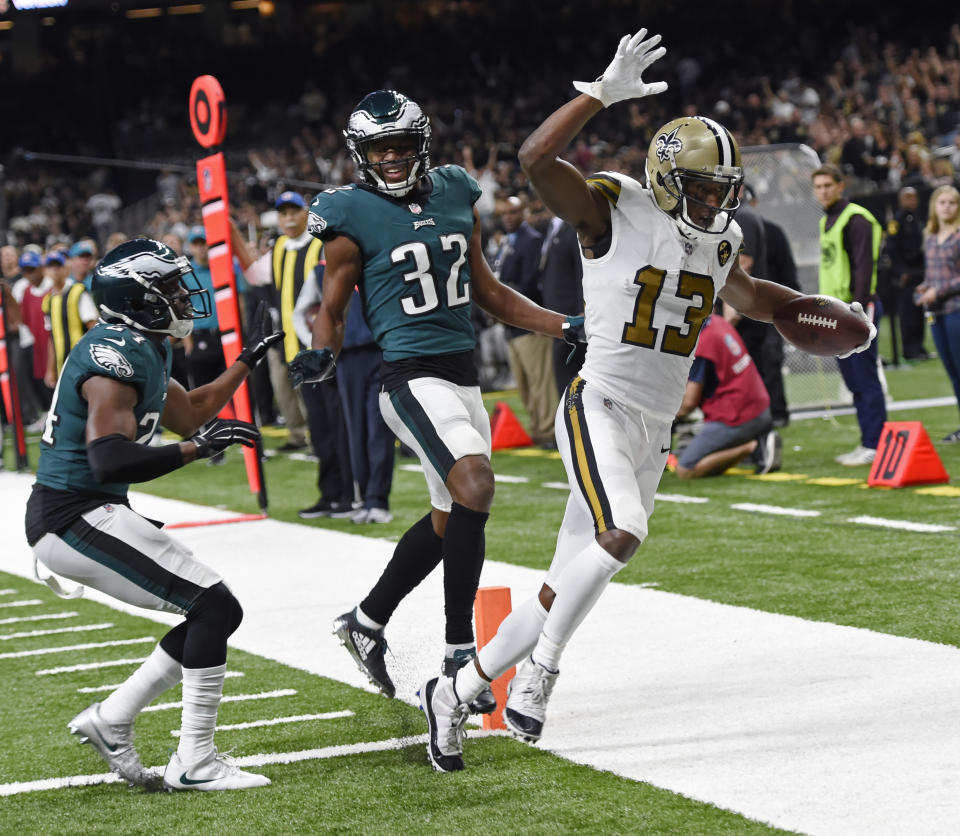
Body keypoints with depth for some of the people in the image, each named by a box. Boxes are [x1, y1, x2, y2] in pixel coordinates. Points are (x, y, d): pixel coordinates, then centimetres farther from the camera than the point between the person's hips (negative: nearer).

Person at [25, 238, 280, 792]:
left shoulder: (145, 351, 13)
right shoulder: (116, 357, -19)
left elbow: (188, 414, 31)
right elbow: (111, 460, -30)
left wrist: (249, 360, 32)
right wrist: (198, 447, -30)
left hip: (90, 515, 10)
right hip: (75, 519, -10)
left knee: (220, 614, 10)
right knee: (214, 605, -12)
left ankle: (111, 720, 14)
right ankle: (195, 762, -8)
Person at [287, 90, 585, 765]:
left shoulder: (456, 196, 11)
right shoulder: (352, 219, -5)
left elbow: (487, 291, 19)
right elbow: (333, 311, 1)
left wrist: (565, 327, 13)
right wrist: (321, 356, -20)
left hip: (463, 375, 8)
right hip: (413, 375, -8)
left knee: (449, 518, 15)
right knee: (475, 486, -27)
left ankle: (367, 621, 35)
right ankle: (460, 653, -22)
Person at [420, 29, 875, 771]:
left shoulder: (719, 241, 10)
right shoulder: (613, 211, -10)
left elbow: (748, 296, 30)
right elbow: (537, 159, -25)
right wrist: (604, 93, -28)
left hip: (654, 430, 7)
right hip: (598, 408, -7)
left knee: (568, 589, 7)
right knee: (622, 534, -32)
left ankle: (456, 693, 20)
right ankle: (541, 671, -15)